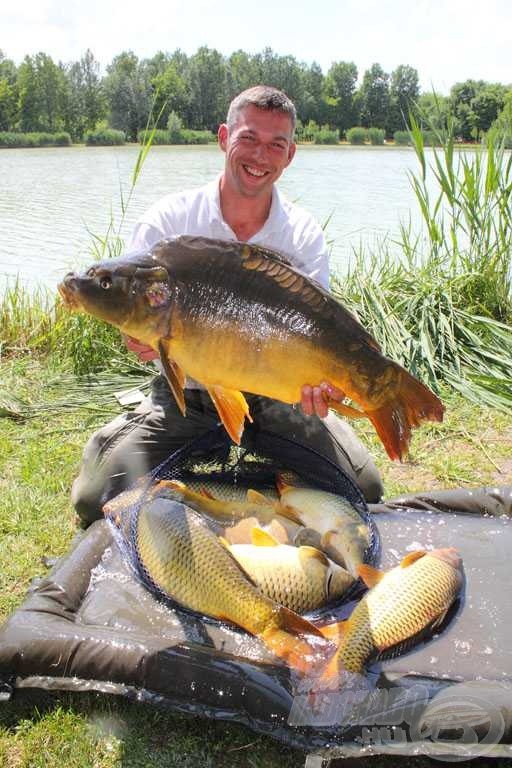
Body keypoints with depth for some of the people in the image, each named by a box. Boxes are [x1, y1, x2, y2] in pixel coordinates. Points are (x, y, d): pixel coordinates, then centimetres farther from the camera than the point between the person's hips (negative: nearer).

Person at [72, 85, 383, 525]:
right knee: (97, 501, -14)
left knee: (364, 489, -7)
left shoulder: (305, 236, -7)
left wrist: (319, 378, -36)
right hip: (185, 392, 0)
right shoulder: (168, 221, -9)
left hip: (273, 394, 1)